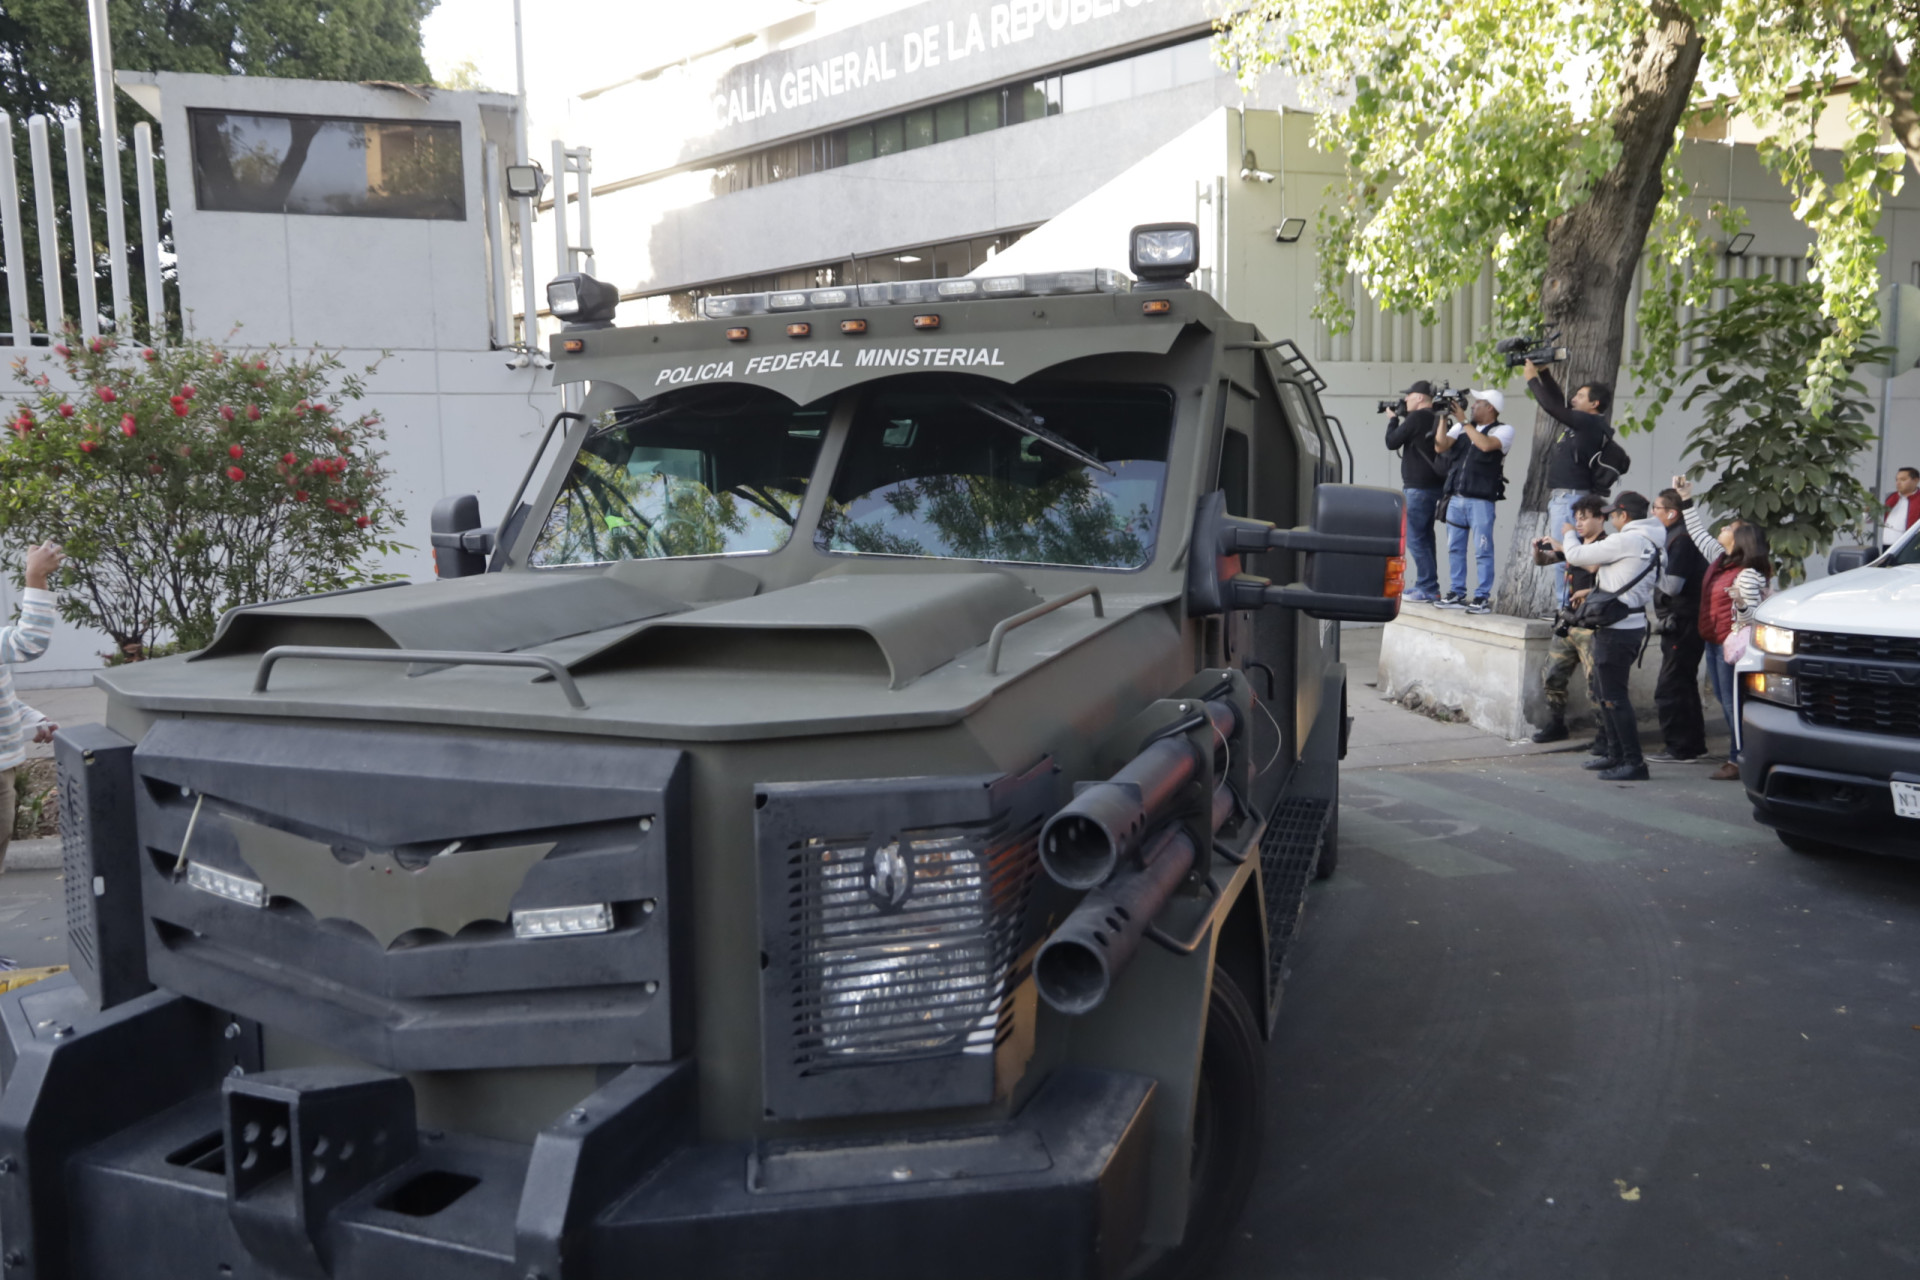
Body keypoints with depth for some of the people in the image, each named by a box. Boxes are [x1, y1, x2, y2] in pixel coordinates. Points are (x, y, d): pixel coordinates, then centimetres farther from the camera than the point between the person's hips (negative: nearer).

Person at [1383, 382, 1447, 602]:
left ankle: (1428, 589, -8)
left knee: (1414, 538, -6)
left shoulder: (1417, 417, -15)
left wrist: (1393, 418, 5)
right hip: (1434, 486, 9)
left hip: (1418, 488, -9)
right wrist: (1403, 417, 14)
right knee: (1424, 538, 15)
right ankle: (1426, 586, 20)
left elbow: (1392, 442, -10)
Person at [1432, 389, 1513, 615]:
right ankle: (1457, 594, 16)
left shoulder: (1504, 430, 0)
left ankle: (1483, 598, -1)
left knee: (1482, 550, -4)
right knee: (1455, 548, 8)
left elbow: (1486, 445, -19)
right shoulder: (1461, 427, 14)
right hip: (1456, 498, 6)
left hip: (1481, 501, -5)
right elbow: (1440, 446, 4)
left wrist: (1464, 421, -13)